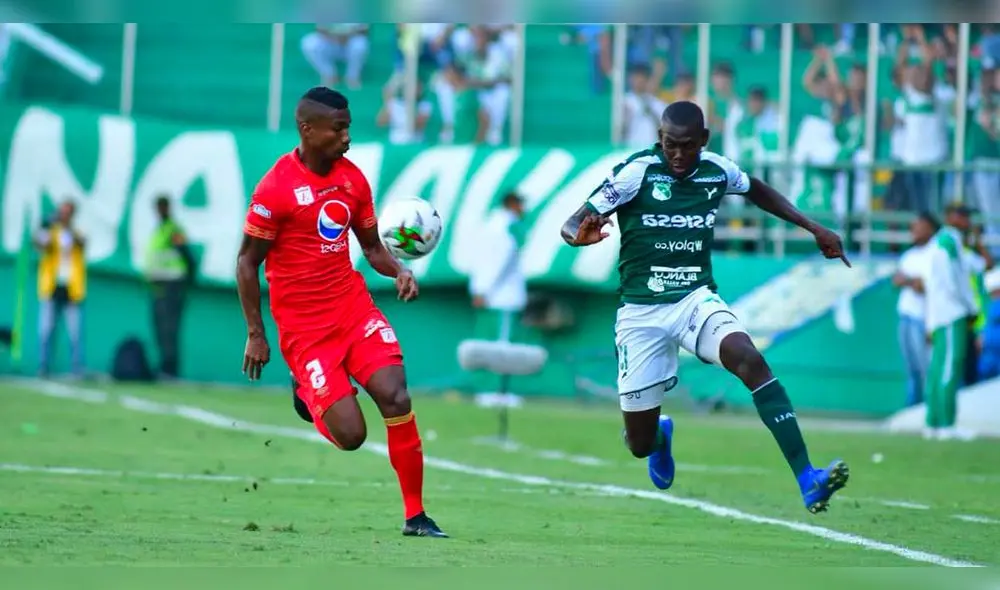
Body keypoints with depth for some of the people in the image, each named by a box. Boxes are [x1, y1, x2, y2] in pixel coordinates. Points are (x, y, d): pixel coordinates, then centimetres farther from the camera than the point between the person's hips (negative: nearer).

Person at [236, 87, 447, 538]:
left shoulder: (352, 178, 6)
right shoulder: (276, 188, -12)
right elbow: (247, 262, -5)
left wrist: (398, 272, -7)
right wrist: (255, 334, -7)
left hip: (354, 306, 5)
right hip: (304, 325, -5)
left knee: (396, 399, -17)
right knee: (350, 435, -11)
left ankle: (415, 516, -8)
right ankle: (307, 392, 25)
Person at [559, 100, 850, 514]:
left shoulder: (718, 172, 0)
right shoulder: (635, 172, -12)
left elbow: (757, 191, 23)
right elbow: (572, 225, -15)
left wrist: (813, 228, 18)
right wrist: (581, 235, -39)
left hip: (696, 300, 2)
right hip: (641, 312, -2)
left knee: (750, 360, -30)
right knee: (640, 444, 4)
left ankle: (807, 480, -35)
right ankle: (660, 435, 46)